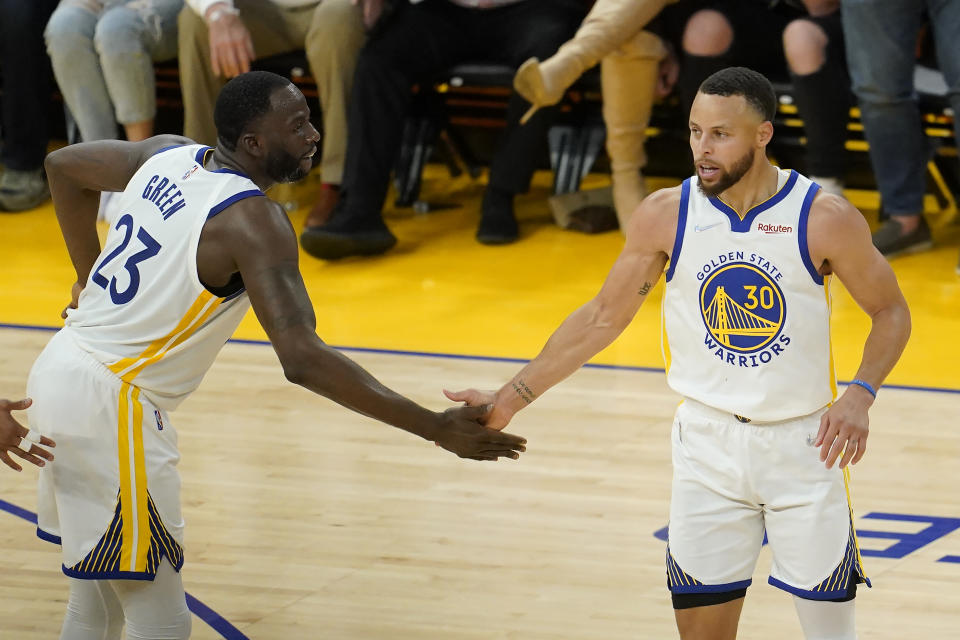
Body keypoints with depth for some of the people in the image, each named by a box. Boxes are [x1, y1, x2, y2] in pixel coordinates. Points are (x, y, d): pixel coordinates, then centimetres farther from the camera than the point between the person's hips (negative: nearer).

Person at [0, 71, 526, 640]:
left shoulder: (170, 156, 5)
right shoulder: (252, 220, -20)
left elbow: (64, 166, 23)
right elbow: (302, 358, -29)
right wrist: (435, 428, -28)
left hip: (62, 369, 9)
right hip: (110, 404, -9)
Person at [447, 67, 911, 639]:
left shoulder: (825, 218, -12)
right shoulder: (666, 216, -5)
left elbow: (891, 312, 0)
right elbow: (603, 318, 5)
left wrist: (860, 395, -17)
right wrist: (512, 398, 2)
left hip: (804, 443, -2)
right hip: (709, 445, 2)